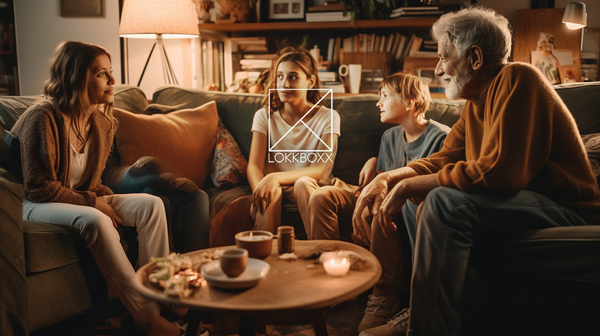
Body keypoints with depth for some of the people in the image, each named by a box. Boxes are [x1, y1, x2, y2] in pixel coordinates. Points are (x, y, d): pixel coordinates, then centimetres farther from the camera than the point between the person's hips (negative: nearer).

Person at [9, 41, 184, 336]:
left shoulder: (101, 122, 4)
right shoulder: (43, 118, -20)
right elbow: (39, 187, -19)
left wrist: (107, 200, -7)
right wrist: (92, 202, -18)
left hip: (82, 199, 8)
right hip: (36, 205, -7)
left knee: (151, 204, -14)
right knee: (95, 221, -37)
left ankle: (160, 296, -15)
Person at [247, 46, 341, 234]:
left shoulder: (328, 118, -3)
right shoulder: (265, 116, 3)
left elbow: (321, 169, -16)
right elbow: (254, 166, -8)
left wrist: (276, 177, -33)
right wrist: (260, 189, -34)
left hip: (310, 189, -1)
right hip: (275, 187, 1)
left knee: (303, 183, -35)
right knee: (272, 191, -34)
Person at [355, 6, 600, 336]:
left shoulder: (516, 79, -18)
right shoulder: (477, 100, 11)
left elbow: (498, 172, -28)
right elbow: (443, 159, 11)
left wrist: (408, 187, -22)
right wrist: (389, 178, -6)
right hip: (521, 200, 10)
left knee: (445, 202, -30)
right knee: (420, 201, 10)